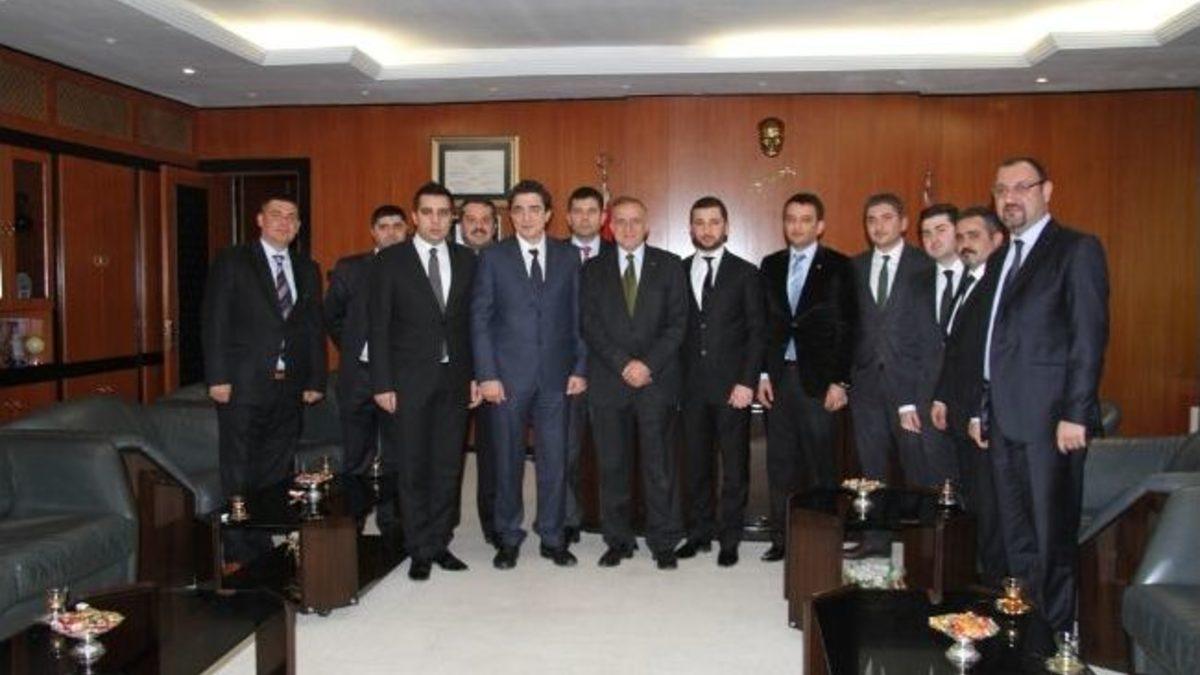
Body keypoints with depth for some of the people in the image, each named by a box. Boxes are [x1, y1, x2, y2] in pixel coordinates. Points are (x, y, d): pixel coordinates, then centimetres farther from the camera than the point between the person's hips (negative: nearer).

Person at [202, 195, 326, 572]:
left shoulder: (307, 270, 14)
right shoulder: (232, 262, 1)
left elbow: (315, 328, 14)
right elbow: (214, 322, -4)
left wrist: (316, 381, 8)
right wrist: (217, 377, -11)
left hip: (289, 388, 4)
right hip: (243, 386, -4)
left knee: (277, 475, 7)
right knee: (239, 476, 0)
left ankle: (268, 549, 16)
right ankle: (239, 555, 8)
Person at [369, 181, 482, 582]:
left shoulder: (466, 261, 8)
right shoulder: (391, 261, -1)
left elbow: (472, 322, 9)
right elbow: (379, 327, -3)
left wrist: (475, 375, 3)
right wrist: (382, 384, -8)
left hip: (455, 378, 3)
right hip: (410, 380, -3)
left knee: (448, 466, 8)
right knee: (413, 468, 3)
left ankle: (440, 543, 20)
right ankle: (420, 551, 14)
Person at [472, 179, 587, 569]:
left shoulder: (568, 256, 7)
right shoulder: (493, 258, 2)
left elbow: (577, 316, 8)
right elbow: (480, 320, -1)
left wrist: (579, 369, 1)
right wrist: (486, 375, -7)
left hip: (556, 376, 2)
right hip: (507, 376, -1)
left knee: (554, 460, 6)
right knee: (508, 460, 7)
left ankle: (552, 537, 20)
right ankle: (508, 539, 21)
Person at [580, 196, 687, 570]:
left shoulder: (669, 266, 8)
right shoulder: (594, 270, 10)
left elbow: (677, 323, 1)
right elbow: (590, 326, 2)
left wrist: (649, 364, -10)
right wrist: (623, 364, -10)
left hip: (657, 380, -1)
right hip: (608, 381, 1)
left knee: (659, 465, 1)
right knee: (612, 466, 4)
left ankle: (664, 543, 11)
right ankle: (618, 540, 16)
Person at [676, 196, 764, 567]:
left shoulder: (745, 273, 2)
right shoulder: (678, 272, 9)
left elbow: (757, 332, -1)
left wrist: (747, 382, -10)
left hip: (732, 385, -2)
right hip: (692, 384, 2)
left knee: (734, 465, 3)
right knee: (695, 463, 8)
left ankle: (730, 539, 14)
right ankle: (699, 533, 21)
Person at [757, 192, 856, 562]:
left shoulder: (837, 267, -1)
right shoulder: (771, 265, 12)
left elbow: (847, 328, -4)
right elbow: (764, 323, 11)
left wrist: (839, 382, -9)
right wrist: (762, 373, 3)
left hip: (817, 378, -4)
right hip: (778, 377, 4)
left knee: (820, 462, 1)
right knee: (780, 462, 7)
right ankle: (782, 538, 15)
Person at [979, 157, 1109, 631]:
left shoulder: (1077, 249, -4)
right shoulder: (1000, 259, 18)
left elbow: (1090, 336, -11)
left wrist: (1076, 414, -16)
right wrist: (981, 409, 14)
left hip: (1050, 418, -7)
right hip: (1005, 419, 7)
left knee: (1052, 537, 0)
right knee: (1016, 538, 12)